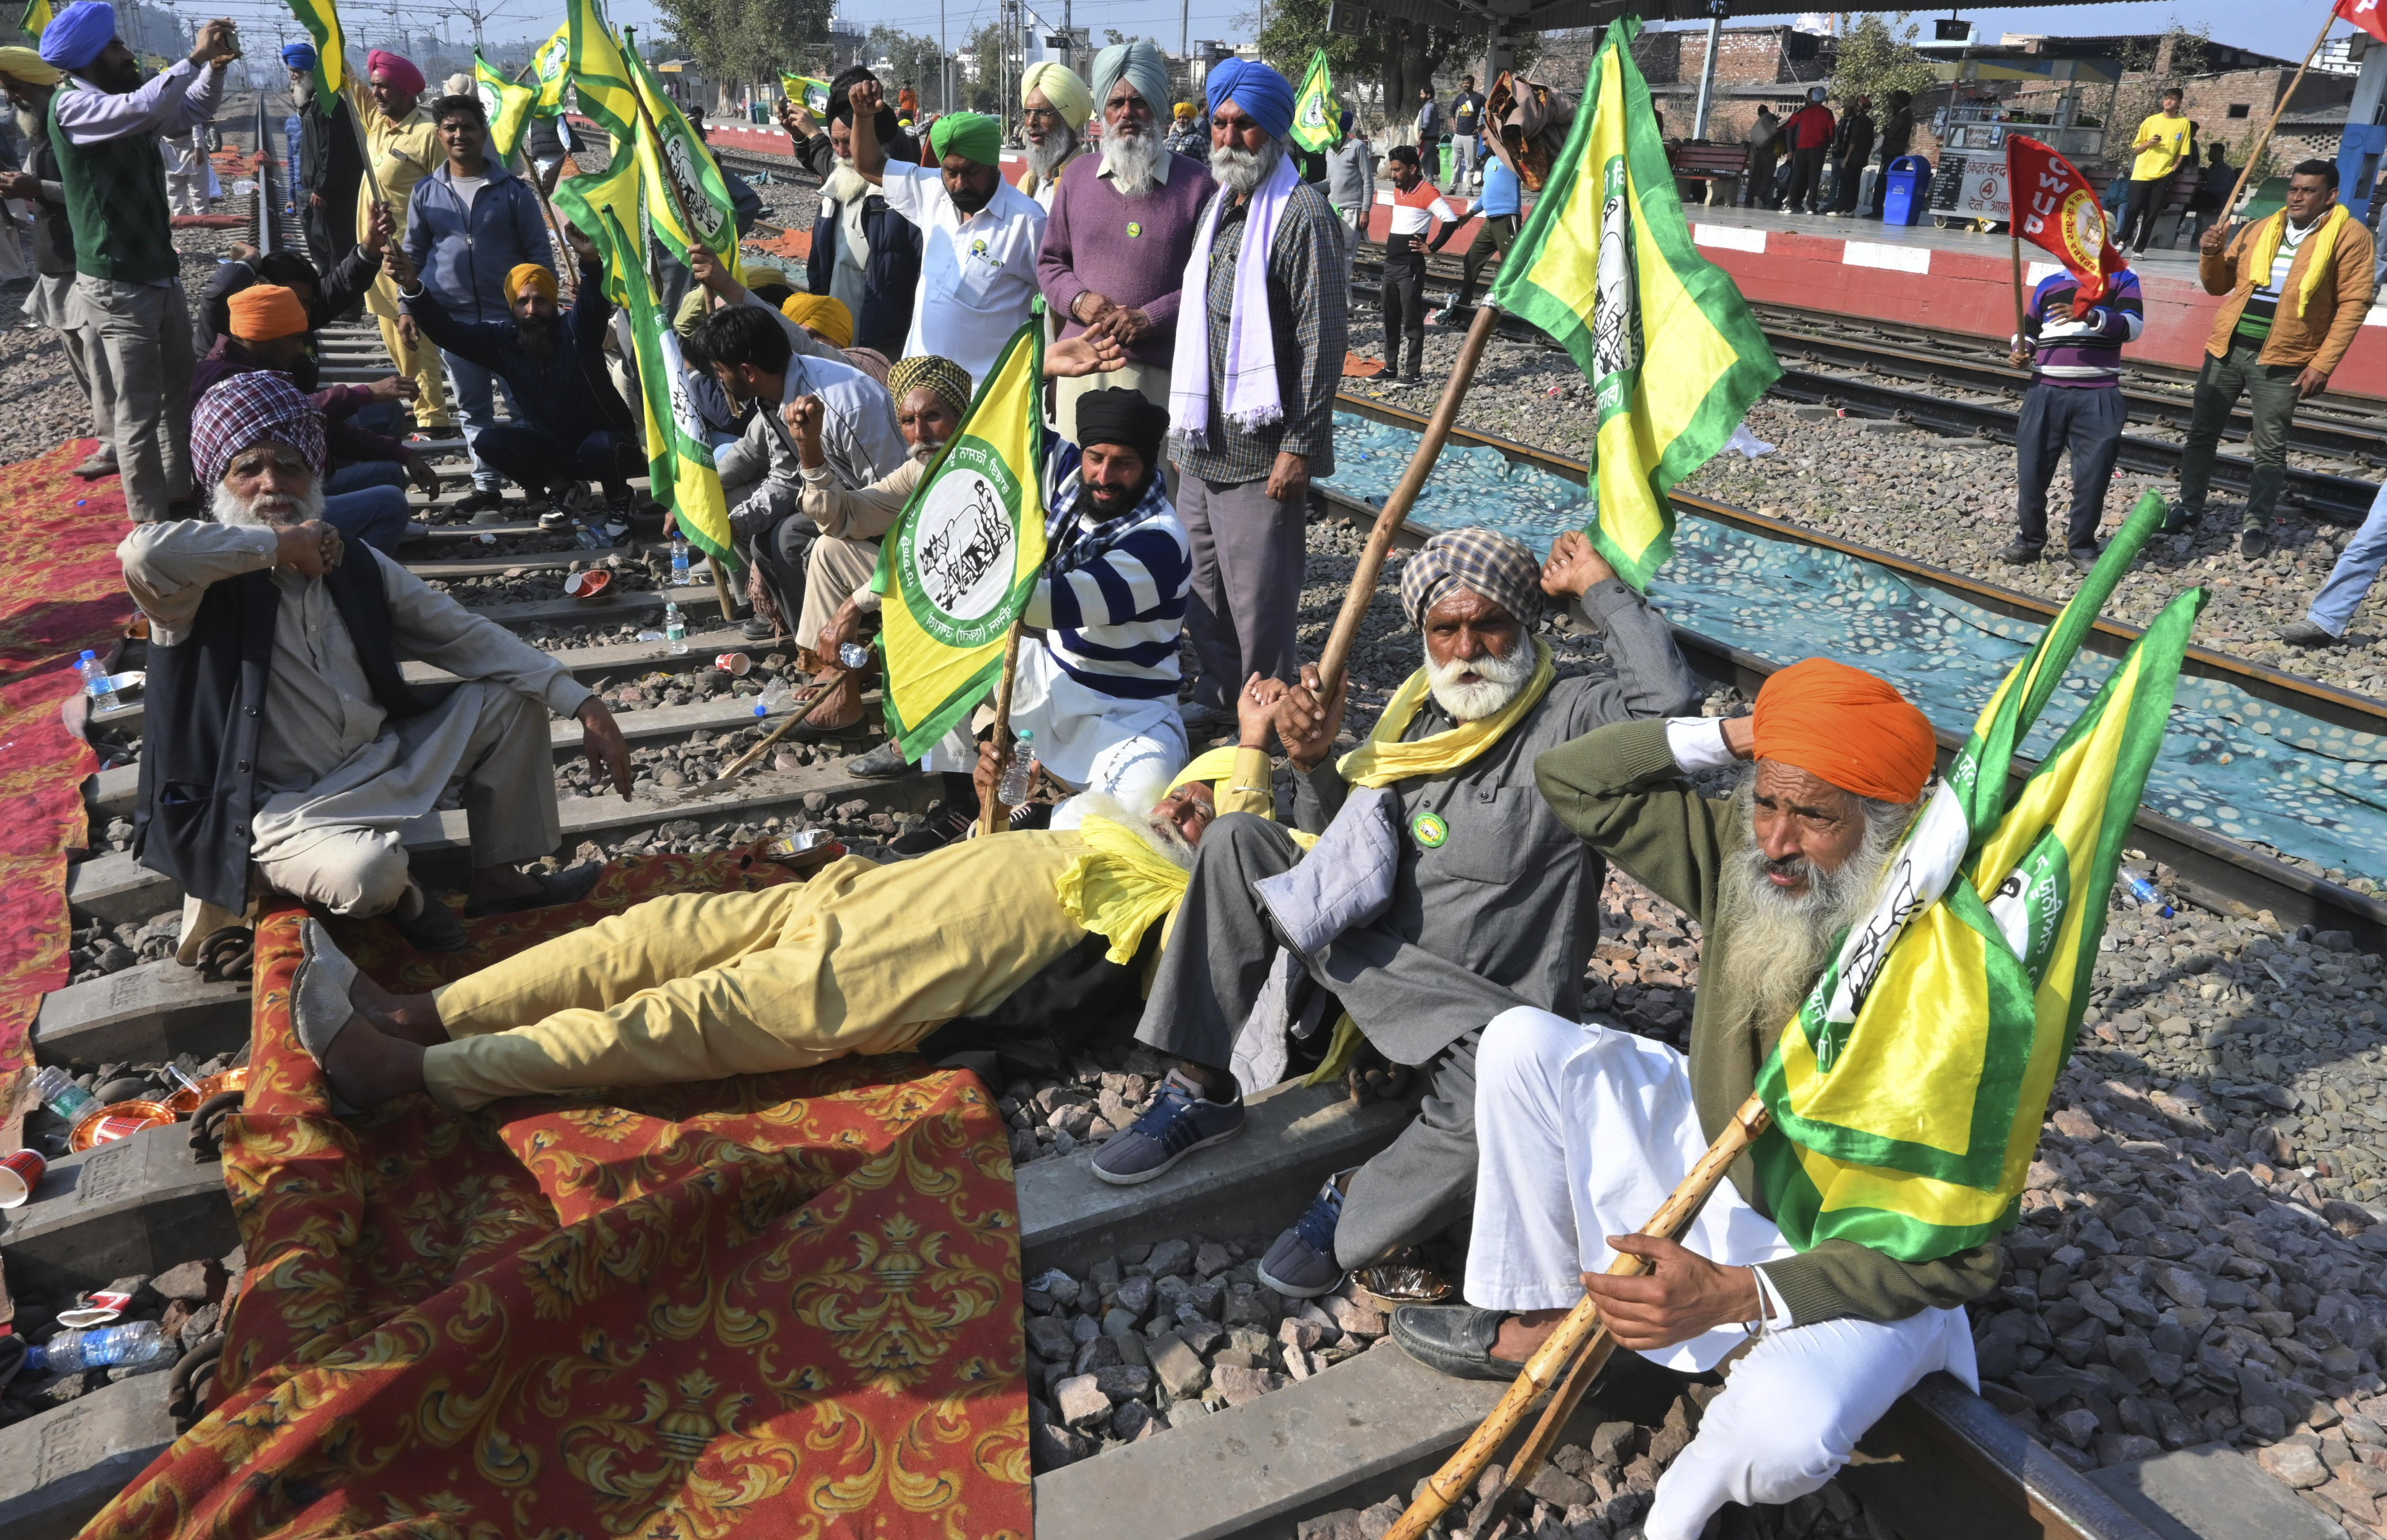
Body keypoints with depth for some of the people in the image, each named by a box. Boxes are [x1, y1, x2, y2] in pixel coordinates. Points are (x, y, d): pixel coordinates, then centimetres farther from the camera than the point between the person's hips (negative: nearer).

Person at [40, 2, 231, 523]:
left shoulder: (128, 105, 8)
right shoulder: (71, 107, -15)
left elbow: (190, 112, 20)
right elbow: (143, 107, -32)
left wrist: (215, 65, 2)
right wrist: (195, 56, -23)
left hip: (162, 276, 8)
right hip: (115, 288, -8)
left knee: (181, 393, 19)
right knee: (138, 413, -4)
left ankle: (179, 492, 33)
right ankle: (151, 525, 2)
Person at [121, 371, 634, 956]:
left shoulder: (357, 568, 7)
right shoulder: (208, 582, -11)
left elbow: (467, 637, 5)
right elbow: (143, 551, -35)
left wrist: (583, 704, -4)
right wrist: (280, 543, -21)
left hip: (386, 762, 7)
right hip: (282, 808, -6)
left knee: (509, 697, 2)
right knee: (367, 872, -37)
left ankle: (500, 879, 11)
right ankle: (399, 894, 4)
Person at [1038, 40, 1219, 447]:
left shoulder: (1196, 182, 2)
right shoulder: (1079, 175, 14)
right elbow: (1050, 261, 18)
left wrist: (1150, 318, -12)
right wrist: (1078, 299, -3)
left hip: (1159, 373, -3)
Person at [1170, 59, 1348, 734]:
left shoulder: (1303, 214, -12)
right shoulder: (1219, 208, 16)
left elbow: (1322, 340, -17)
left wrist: (1300, 445, -20)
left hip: (1263, 448, -8)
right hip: (1204, 443, 9)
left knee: (1260, 599, -1)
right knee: (1204, 584, 18)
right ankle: (1216, 695, 35)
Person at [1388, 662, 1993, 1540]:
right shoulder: (1742, 853, -12)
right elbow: (1570, 779, -6)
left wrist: (1737, 1296, -37)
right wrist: (1734, 737, -19)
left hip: (1862, 1266, -6)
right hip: (1720, 1172, 6)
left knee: (1781, 1430, -38)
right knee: (1525, 1044, -8)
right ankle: (1543, 1318, 5)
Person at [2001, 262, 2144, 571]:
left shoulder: (2122, 279, 6)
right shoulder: (2049, 283, 14)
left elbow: (2133, 326, -8)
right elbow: (2030, 330, 22)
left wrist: (2090, 316, -24)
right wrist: (2020, 351, 0)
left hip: (2099, 397, -2)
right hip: (2046, 392, 2)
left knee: (2093, 474, -1)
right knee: (2031, 468, 1)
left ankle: (2081, 545, 12)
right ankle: (2029, 539, 16)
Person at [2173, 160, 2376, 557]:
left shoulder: (2349, 235, -4)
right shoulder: (2257, 230, 9)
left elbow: (2353, 303, -6)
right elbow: (2218, 286, 15)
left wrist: (2322, 364, -12)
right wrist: (2211, 255, -6)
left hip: (2281, 360, -4)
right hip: (2227, 348, 4)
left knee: (2270, 450, 2)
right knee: (2202, 432, 11)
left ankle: (2256, 525, 11)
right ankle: (2189, 506, 26)